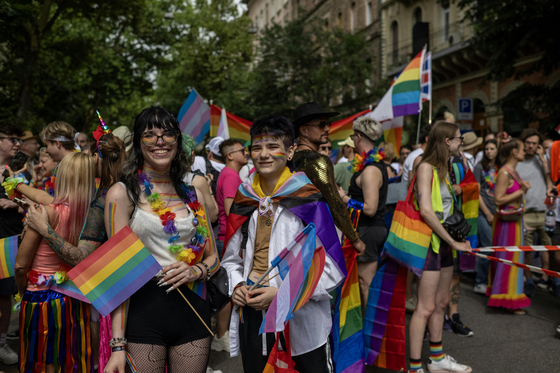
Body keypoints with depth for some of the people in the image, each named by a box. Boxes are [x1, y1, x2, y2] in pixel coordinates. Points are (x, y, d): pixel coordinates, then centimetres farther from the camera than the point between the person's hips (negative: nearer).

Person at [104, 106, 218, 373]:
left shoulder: (193, 195, 10)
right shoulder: (123, 193, -2)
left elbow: (213, 257, 16)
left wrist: (196, 271, -8)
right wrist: (118, 345, -12)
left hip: (192, 309, 4)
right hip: (143, 309, -3)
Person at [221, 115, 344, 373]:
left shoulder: (308, 201, -10)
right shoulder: (244, 202, 6)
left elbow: (331, 270, -12)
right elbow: (232, 259, 15)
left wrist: (283, 293, -18)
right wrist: (237, 285, -5)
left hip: (302, 322, -4)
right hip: (252, 318, 4)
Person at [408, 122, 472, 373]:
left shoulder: (443, 169, 16)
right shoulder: (426, 167, -12)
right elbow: (425, 211, -22)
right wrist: (454, 242, -18)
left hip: (444, 241, 9)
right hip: (429, 241, -9)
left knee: (441, 302, 16)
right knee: (426, 307, -7)